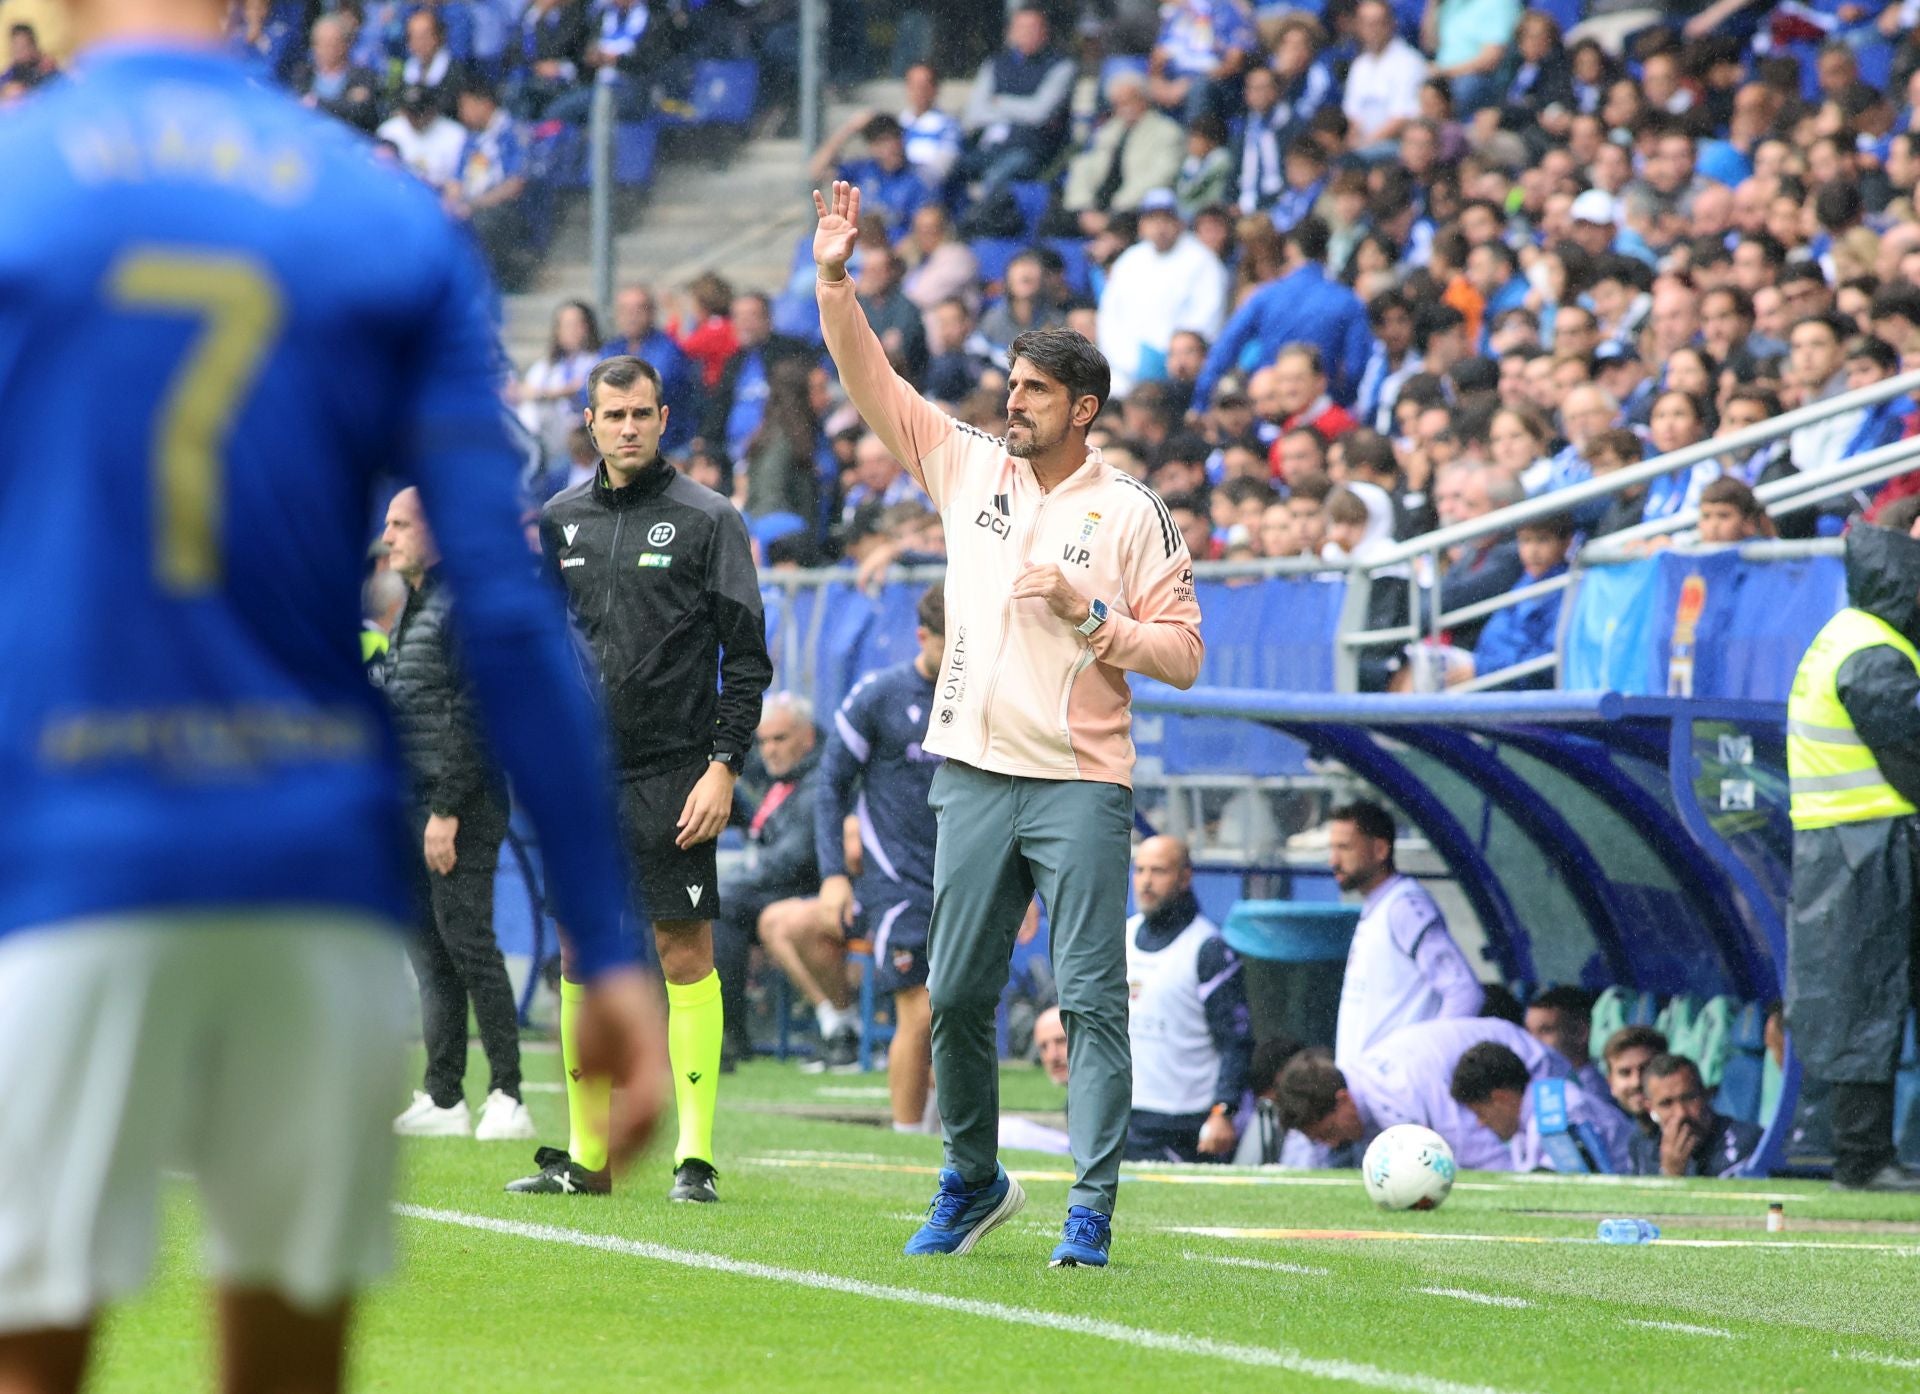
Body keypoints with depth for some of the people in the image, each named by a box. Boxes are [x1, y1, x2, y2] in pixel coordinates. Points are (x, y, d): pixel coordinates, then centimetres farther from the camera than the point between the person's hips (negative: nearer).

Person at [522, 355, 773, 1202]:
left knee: (685, 953, -6)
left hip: (674, 775, -4)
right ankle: (586, 1157, 11)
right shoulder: (556, 521, 11)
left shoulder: (707, 520, -1)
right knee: (580, 953, 5)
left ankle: (694, 1156, -4)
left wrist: (723, 766, -11)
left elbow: (748, 657, -2)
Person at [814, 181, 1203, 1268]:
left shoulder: (1136, 515, -1)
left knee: (1092, 998, -7)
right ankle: (973, 1183, 22)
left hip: (1082, 784, -4)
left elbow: (1183, 655, -1)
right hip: (974, 772, 4)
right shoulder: (970, 466, 10)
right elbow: (871, 380, 8)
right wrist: (835, 277, -3)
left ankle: (1093, 1210, -7)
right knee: (956, 994, 6)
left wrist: (1090, 616, -15)